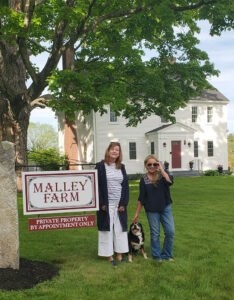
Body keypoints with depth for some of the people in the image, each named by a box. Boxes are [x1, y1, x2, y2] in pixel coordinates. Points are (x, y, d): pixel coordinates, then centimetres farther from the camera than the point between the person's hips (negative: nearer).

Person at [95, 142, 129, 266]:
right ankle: (110, 256, 10)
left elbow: (126, 186, 10)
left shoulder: (121, 167, 10)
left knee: (120, 228, 7)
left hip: (119, 204, 4)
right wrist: (101, 204, -11)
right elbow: (97, 186, -5)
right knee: (107, 229, 1)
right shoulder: (100, 166, -3)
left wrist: (124, 204, 1)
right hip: (106, 204, -4)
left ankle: (120, 255, 16)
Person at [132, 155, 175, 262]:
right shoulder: (144, 179, 0)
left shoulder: (162, 174, 1)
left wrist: (161, 169, -15)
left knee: (170, 232, 0)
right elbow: (141, 198, 5)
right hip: (151, 210, -1)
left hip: (165, 208, 1)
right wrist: (137, 213, 5)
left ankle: (166, 255, 17)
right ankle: (157, 256, 20)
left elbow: (170, 181, -22)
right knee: (155, 234, 5)